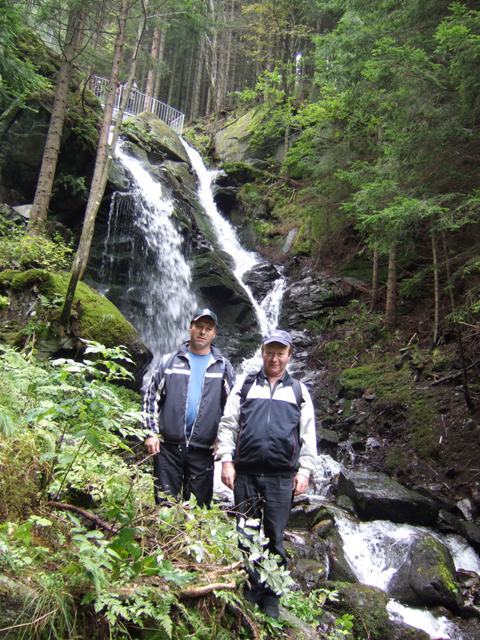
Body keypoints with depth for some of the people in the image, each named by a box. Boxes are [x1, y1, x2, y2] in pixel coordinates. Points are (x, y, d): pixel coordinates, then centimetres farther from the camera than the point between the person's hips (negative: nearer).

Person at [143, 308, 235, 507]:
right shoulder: (169, 361, 4)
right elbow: (151, 397, 4)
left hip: (203, 449, 1)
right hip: (167, 446, 0)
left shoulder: (223, 366, 6)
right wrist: (151, 433, -4)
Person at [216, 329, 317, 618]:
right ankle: (252, 588, 27)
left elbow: (308, 434, 7)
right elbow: (228, 424, 4)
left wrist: (304, 470, 0)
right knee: (246, 534, 9)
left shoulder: (299, 390, 9)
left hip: (282, 476, 0)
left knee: (275, 538, 7)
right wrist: (226, 460, -4)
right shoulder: (244, 385, 8)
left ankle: (271, 597, 23)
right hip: (245, 472, 1)